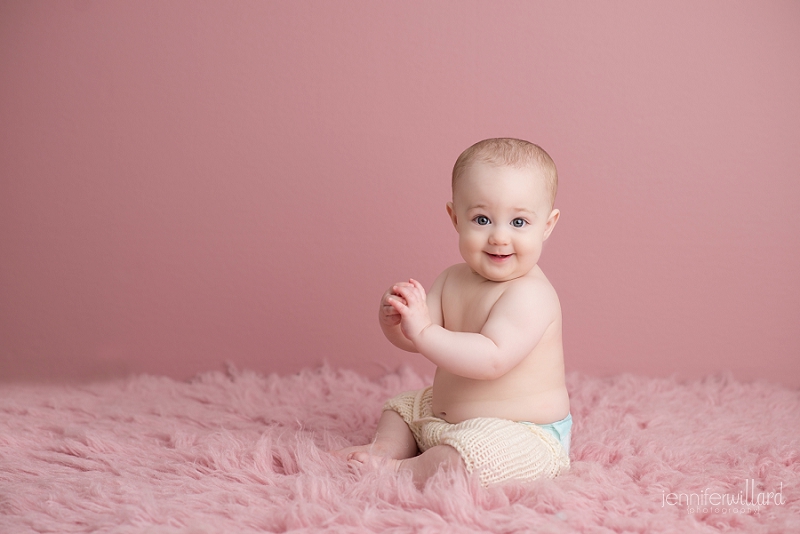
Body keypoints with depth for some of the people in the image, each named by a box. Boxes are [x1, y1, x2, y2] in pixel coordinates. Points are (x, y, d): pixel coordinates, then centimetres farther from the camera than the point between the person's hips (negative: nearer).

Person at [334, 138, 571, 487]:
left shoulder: (531, 295, -24)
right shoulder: (453, 280, 3)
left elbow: (492, 359, -36)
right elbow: (412, 340, 0)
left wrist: (423, 331, -38)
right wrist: (394, 317, -23)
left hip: (522, 438, -9)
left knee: (461, 460, -36)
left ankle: (405, 470, -14)